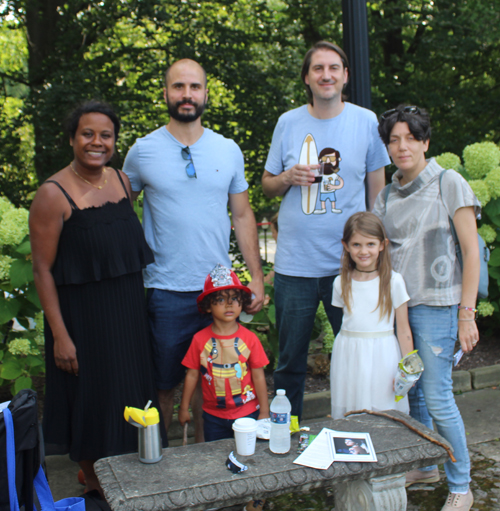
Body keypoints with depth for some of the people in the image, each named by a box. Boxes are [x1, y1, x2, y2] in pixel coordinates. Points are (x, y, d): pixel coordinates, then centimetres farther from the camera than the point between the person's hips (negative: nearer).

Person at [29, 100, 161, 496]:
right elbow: (43, 270, -14)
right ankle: (94, 480, 32)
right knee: (92, 394, 7)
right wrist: (59, 335, -16)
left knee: (129, 389, 17)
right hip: (82, 312, -6)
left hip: (128, 309, 6)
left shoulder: (122, 181, 4)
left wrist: (137, 304, 12)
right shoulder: (53, 194, -15)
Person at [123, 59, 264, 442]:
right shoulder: (143, 151, 0)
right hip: (165, 291, -2)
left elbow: (243, 215, 9)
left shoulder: (228, 150, 5)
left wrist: (257, 275, 4)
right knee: (163, 383, 8)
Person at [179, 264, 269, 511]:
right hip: (214, 415, 1)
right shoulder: (200, 339, -8)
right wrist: (184, 408, 4)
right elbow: (192, 374, -1)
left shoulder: (249, 338, -9)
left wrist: (264, 411, -2)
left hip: (247, 411, -1)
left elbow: (258, 375, -4)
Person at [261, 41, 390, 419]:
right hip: (295, 264, 1)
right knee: (290, 361, 10)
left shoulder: (366, 121, 2)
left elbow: (377, 190, 7)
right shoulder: (288, 122, 4)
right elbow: (267, 184, 11)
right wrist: (288, 178, -11)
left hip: (351, 263, 0)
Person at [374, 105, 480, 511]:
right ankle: (425, 466, 32)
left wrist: (467, 313, -11)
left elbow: (471, 252, -6)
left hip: (435, 303, -5)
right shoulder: (386, 197, 11)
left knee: (437, 398, -5)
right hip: (394, 304, 5)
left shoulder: (448, 183, -3)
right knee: (409, 391, 12)